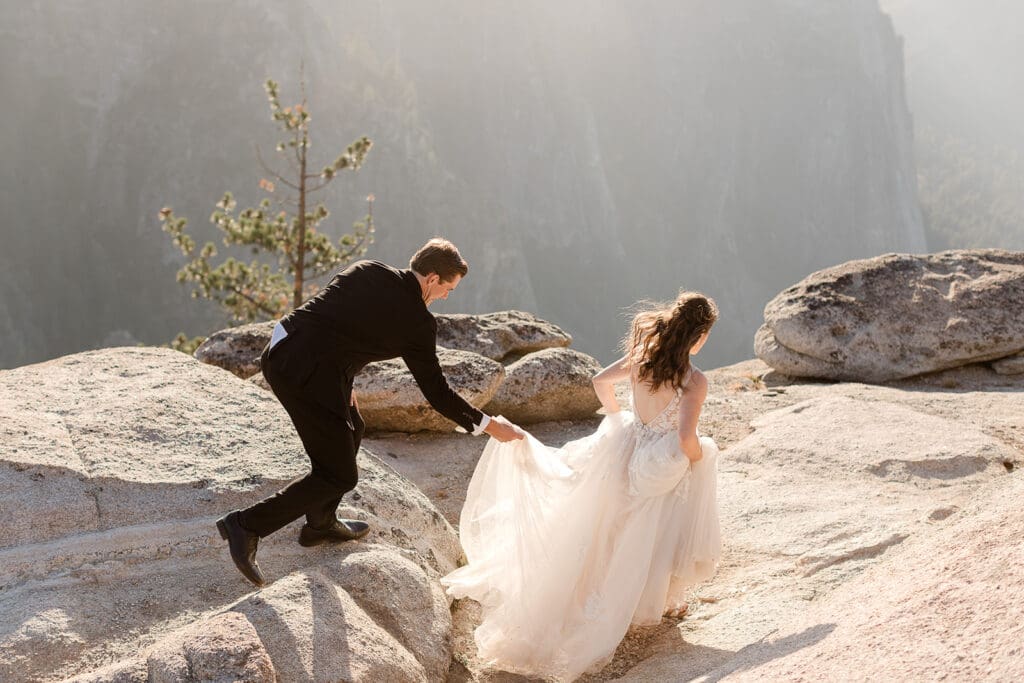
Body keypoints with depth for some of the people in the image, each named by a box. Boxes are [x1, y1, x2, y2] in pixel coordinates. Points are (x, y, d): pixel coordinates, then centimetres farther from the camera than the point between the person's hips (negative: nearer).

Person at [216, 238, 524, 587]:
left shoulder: (365, 270, 13)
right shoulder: (417, 322, -3)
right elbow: (437, 393, 4)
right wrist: (489, 425, 15)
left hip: (280, 349, 8)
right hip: (310, 377, -8)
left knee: (350, 430, 27)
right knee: (339, 475, 5)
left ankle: (321, 523, 36)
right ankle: (247, 525, -2)